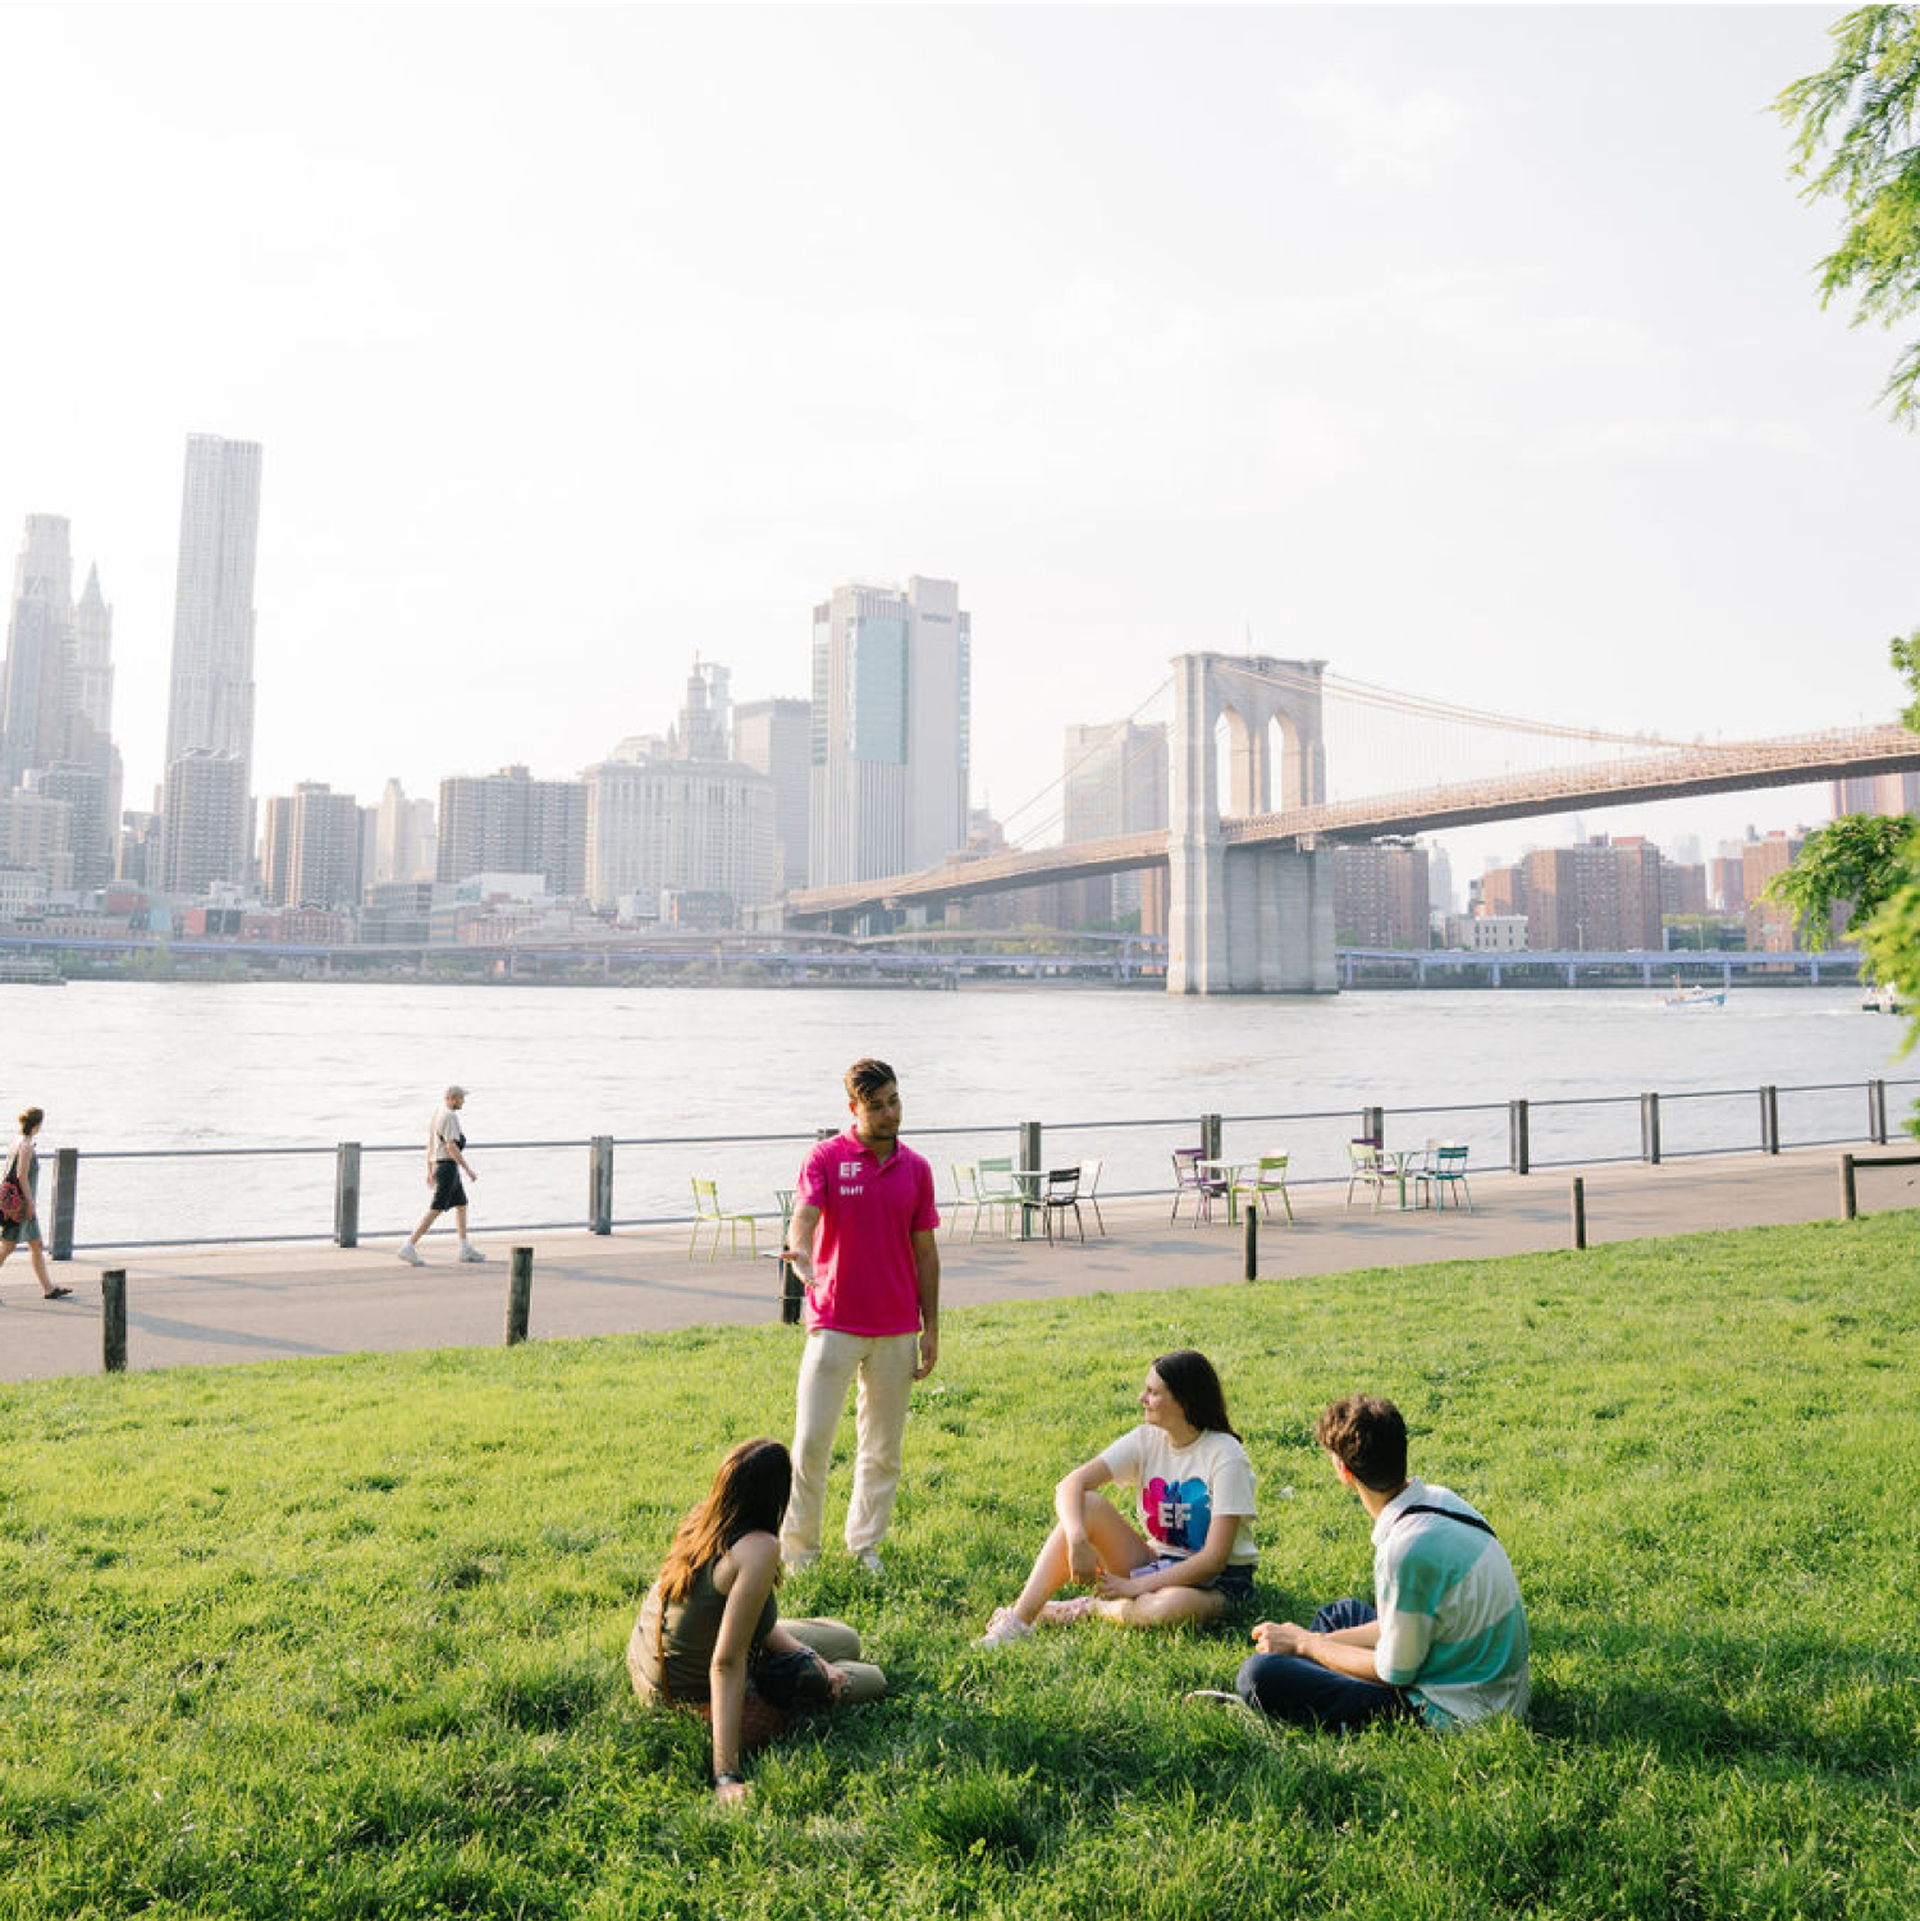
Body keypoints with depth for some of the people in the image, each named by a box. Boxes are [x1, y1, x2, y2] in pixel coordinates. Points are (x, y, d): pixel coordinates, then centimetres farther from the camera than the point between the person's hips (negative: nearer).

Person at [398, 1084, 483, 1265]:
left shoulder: (437, 1115, 14)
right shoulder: (449, 1116, -16)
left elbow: (429, 1145, 19)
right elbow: (451, 1147, -23)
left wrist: (430, 1172, 24)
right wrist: (468, 1169, -19)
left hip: (438, 1165, 10)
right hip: (448, 1166, -10)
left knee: (461, 1204, 15)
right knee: (436, 1209, -10)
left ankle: (466, 1249, 17)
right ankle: (409, 1246, -13)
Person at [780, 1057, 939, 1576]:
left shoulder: (915, 1168, 6)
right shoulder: (826, 1158, -3)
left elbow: (925, 1250, 10)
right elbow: (804, 1215, -18)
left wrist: (931, 1327, 8)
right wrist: (801, 1252, -42)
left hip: (897, 1330, 3)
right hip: (834, 1324, -3)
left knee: (883, 1448, 11)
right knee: (811, 1441, -4)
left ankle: (865, 1544, 27)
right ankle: (799, 1548, 14)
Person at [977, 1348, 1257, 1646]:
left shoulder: (1225, 1455, -17)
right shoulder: (1146, 1440, -2)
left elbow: (1214, 1558, -21)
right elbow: (1071, 1484, -11)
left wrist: (1137, 1585, -22)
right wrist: (1077, 1541, -31)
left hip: (1219, 1580, -4)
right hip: (1158, 1562, 5)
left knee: (1172, 1607, -41)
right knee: (1087, 1506, -20)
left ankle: (1090, 1608, -9)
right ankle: (1019, 1620, -24)